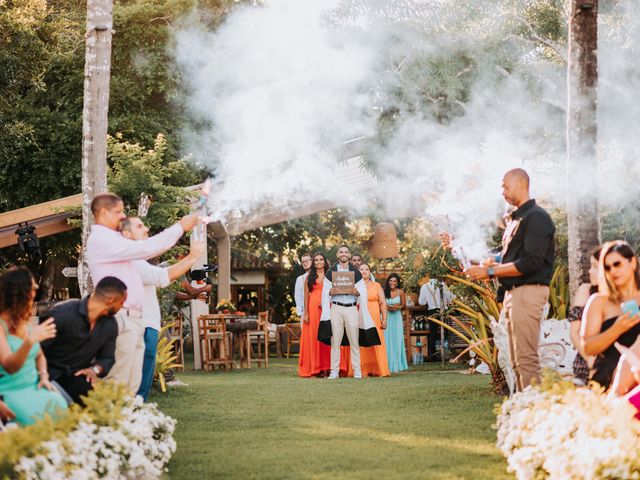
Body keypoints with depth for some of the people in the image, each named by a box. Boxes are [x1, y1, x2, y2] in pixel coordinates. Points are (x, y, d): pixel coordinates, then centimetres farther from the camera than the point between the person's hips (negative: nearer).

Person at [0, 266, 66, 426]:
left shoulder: (25, 322, 12)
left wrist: (44, 376, 1)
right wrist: (30, 341, -38)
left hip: (34, 387, 6)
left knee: (60, 406, -24)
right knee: (38, 416, -32)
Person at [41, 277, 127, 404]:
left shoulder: (110, 324, 4)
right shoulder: (63, 313, -16)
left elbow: (107, 358, 16)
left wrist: (95, 369, -6)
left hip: (78, 376, 6)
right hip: (51, 375, -6)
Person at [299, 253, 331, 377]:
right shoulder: (310, 277, 10)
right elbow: (306, 295, 5)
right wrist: (305, 313, -3)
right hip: (313, 307, -1)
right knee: (314, 336, -2)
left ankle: (327, 367, -1)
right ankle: (316, 368, -1)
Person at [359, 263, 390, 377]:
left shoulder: (377, 286, 12)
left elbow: (383, 303, 7)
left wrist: (384, 319, -3)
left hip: (374, 319, 1)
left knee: (376, 344, -4)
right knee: (360, 345, -5)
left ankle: (375, 370, -1)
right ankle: (362, 370, -3)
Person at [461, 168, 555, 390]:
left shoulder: (536, 217, -10)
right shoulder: (516, 219, 20)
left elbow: (531, 262, -19)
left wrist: (490, 272, -17)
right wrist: (493, 265, 4)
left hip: (528, 291, -10)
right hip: (513, 293, 10)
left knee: (526, 358, -13)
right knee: (517, 361, 11)